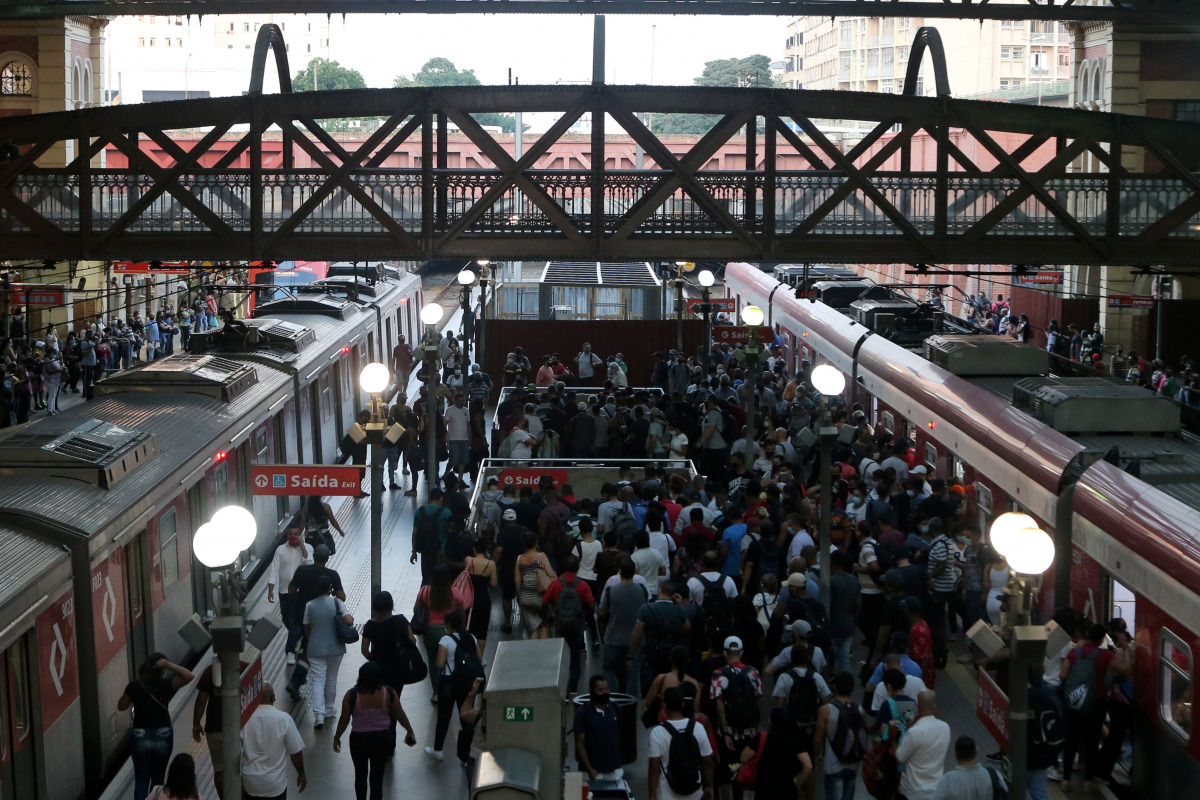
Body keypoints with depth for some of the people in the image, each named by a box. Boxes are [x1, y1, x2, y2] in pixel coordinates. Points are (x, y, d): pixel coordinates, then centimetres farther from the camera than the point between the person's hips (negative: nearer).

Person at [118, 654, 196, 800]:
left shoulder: (133, 686, -6)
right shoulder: (166, 685, -9)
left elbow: (121, 706, 6)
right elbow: (190, 677, -10)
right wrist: (169, 665, -14)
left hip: (141, 736, 0)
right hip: (163, 735, 0)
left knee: (141, 781, 3)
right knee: (158, 778, 18)